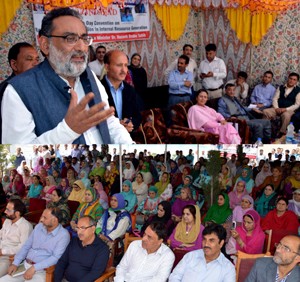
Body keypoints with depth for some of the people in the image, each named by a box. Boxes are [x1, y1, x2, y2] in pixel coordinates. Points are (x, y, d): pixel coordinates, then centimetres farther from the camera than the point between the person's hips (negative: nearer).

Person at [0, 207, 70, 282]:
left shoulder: (63, 235, -11)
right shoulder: (39, 226, 8)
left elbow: (56, 257, -18)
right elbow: (26, 246, 13)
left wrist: (34, 268, -23)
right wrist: (15, 263, 1)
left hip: (41, 271, -6)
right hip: (25, 265, 6)